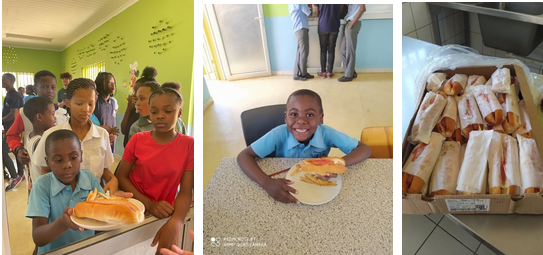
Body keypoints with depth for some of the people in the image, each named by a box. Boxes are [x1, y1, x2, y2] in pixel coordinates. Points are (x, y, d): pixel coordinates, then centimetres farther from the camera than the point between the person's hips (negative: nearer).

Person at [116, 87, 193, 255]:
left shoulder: (189, 145, -11)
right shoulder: (137, 140, -4)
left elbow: (185, 192, -13)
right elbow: (121, 176, -3)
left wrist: (175, 223, -33)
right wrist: (149, 204, -18)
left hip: (162, 215, -1)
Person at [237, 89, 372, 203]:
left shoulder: (327, 134, -22)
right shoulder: (279, 134, -25)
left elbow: (365, 150, -18)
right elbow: (244, 156, -24)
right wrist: (266, 183, -40)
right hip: (287, 191, -1)